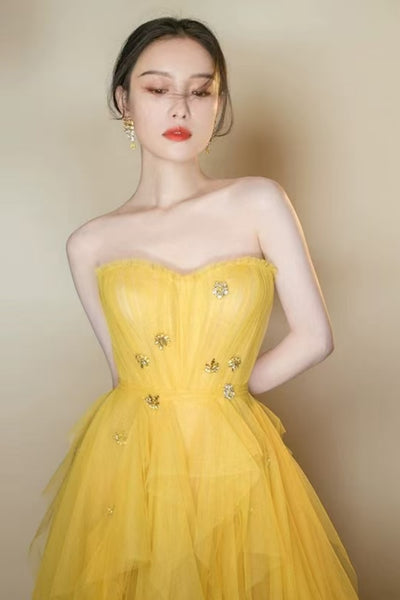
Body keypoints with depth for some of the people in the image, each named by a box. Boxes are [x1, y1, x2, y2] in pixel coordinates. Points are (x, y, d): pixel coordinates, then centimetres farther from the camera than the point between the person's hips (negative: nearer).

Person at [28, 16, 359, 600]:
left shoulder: (260, 203, -4)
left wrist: (225, 390, 2)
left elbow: (314, 337, -4)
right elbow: (127, 371, 6)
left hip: (231, 462, 0)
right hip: (126, 461, 1)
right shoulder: (91, 244, -1)